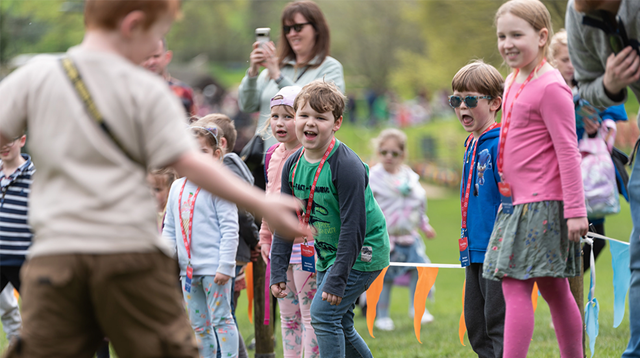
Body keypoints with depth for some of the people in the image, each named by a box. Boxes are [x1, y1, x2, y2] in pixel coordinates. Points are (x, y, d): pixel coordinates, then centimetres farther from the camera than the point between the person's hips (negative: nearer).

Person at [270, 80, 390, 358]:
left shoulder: (347, 166, -24)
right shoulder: (292, 165, -2)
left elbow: (353, 226, -25)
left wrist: (337, 278, -26)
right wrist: (278, 270, -3)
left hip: (362, 253, -8)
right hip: (328, 253, 8)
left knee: (323, 313, -17)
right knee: (339, 325, 12)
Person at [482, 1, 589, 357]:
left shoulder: (550, 87, -13)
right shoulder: (515, 82, 14)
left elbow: (568, 151, -16)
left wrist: (575, 210, -18)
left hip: (542, 204, -9)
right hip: (517, 201, 9)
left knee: (516, 286, -13)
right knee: (554, 289, 12)